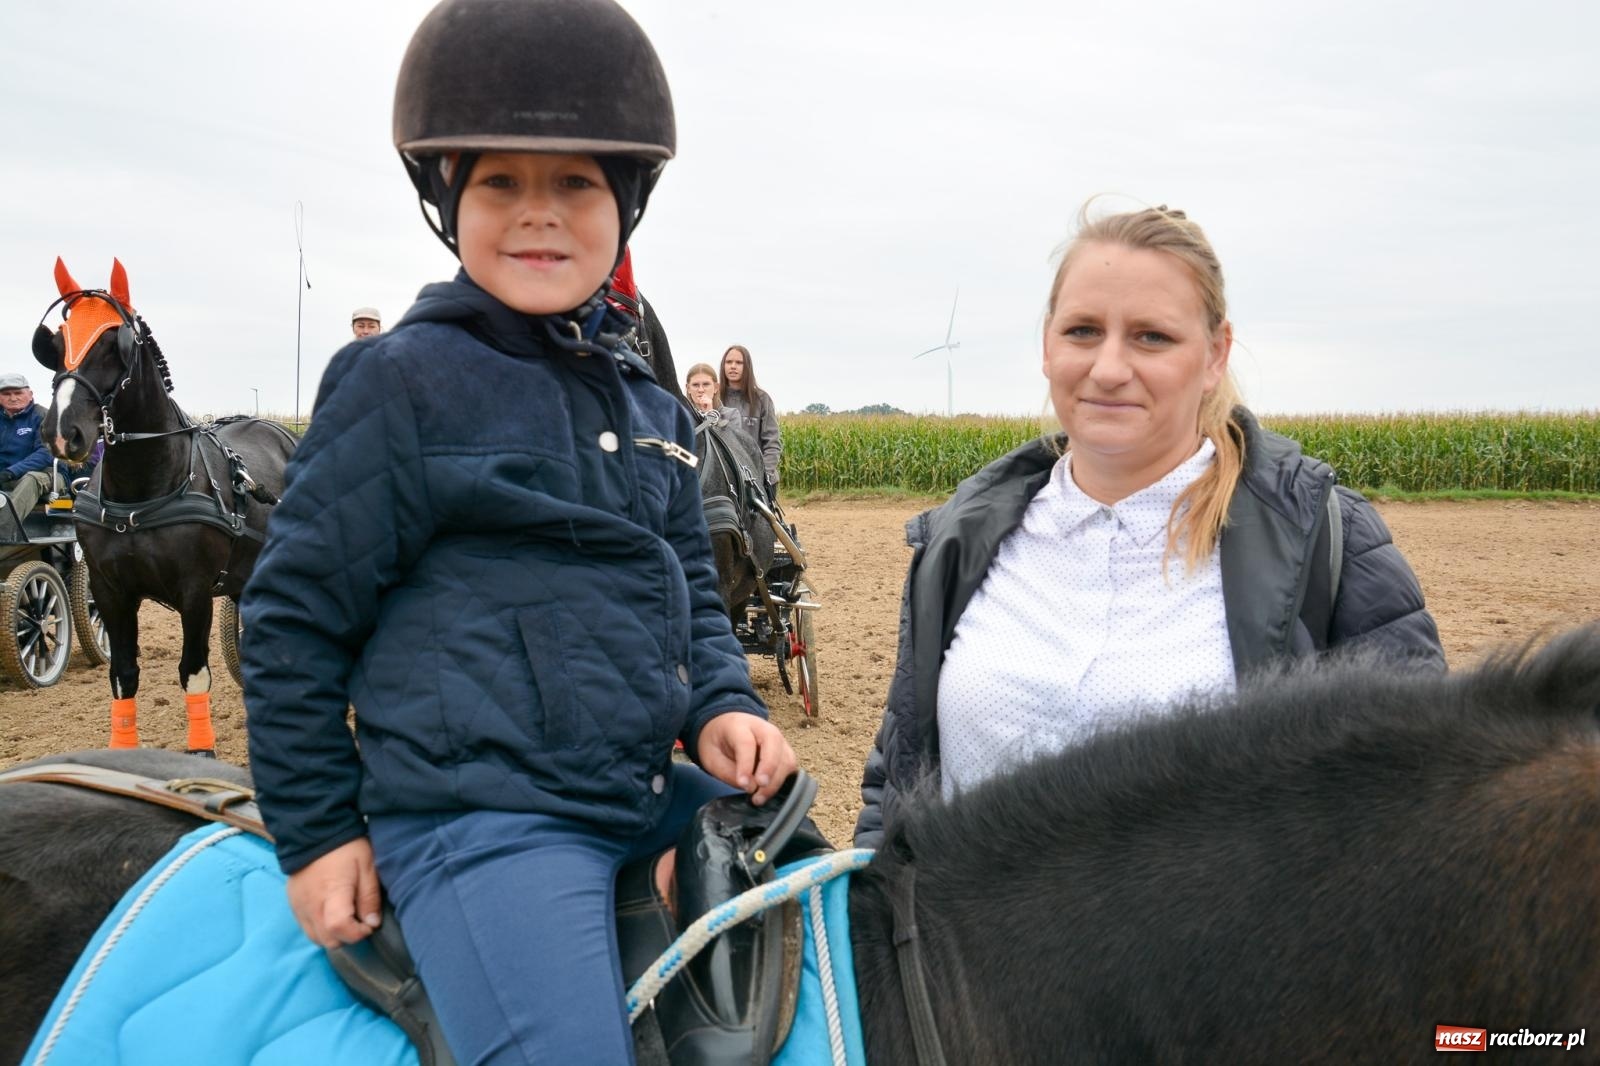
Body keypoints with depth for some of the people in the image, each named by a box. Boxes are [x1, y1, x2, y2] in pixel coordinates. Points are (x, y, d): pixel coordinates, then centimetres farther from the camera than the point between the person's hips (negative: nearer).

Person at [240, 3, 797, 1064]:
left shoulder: (652, 406, 12)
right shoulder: (402, 385, -8)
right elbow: (296, 611, -4)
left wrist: (721, 706, 1)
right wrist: (317, 831, -1)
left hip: (654, 795, 8)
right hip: (480, 814, -7)